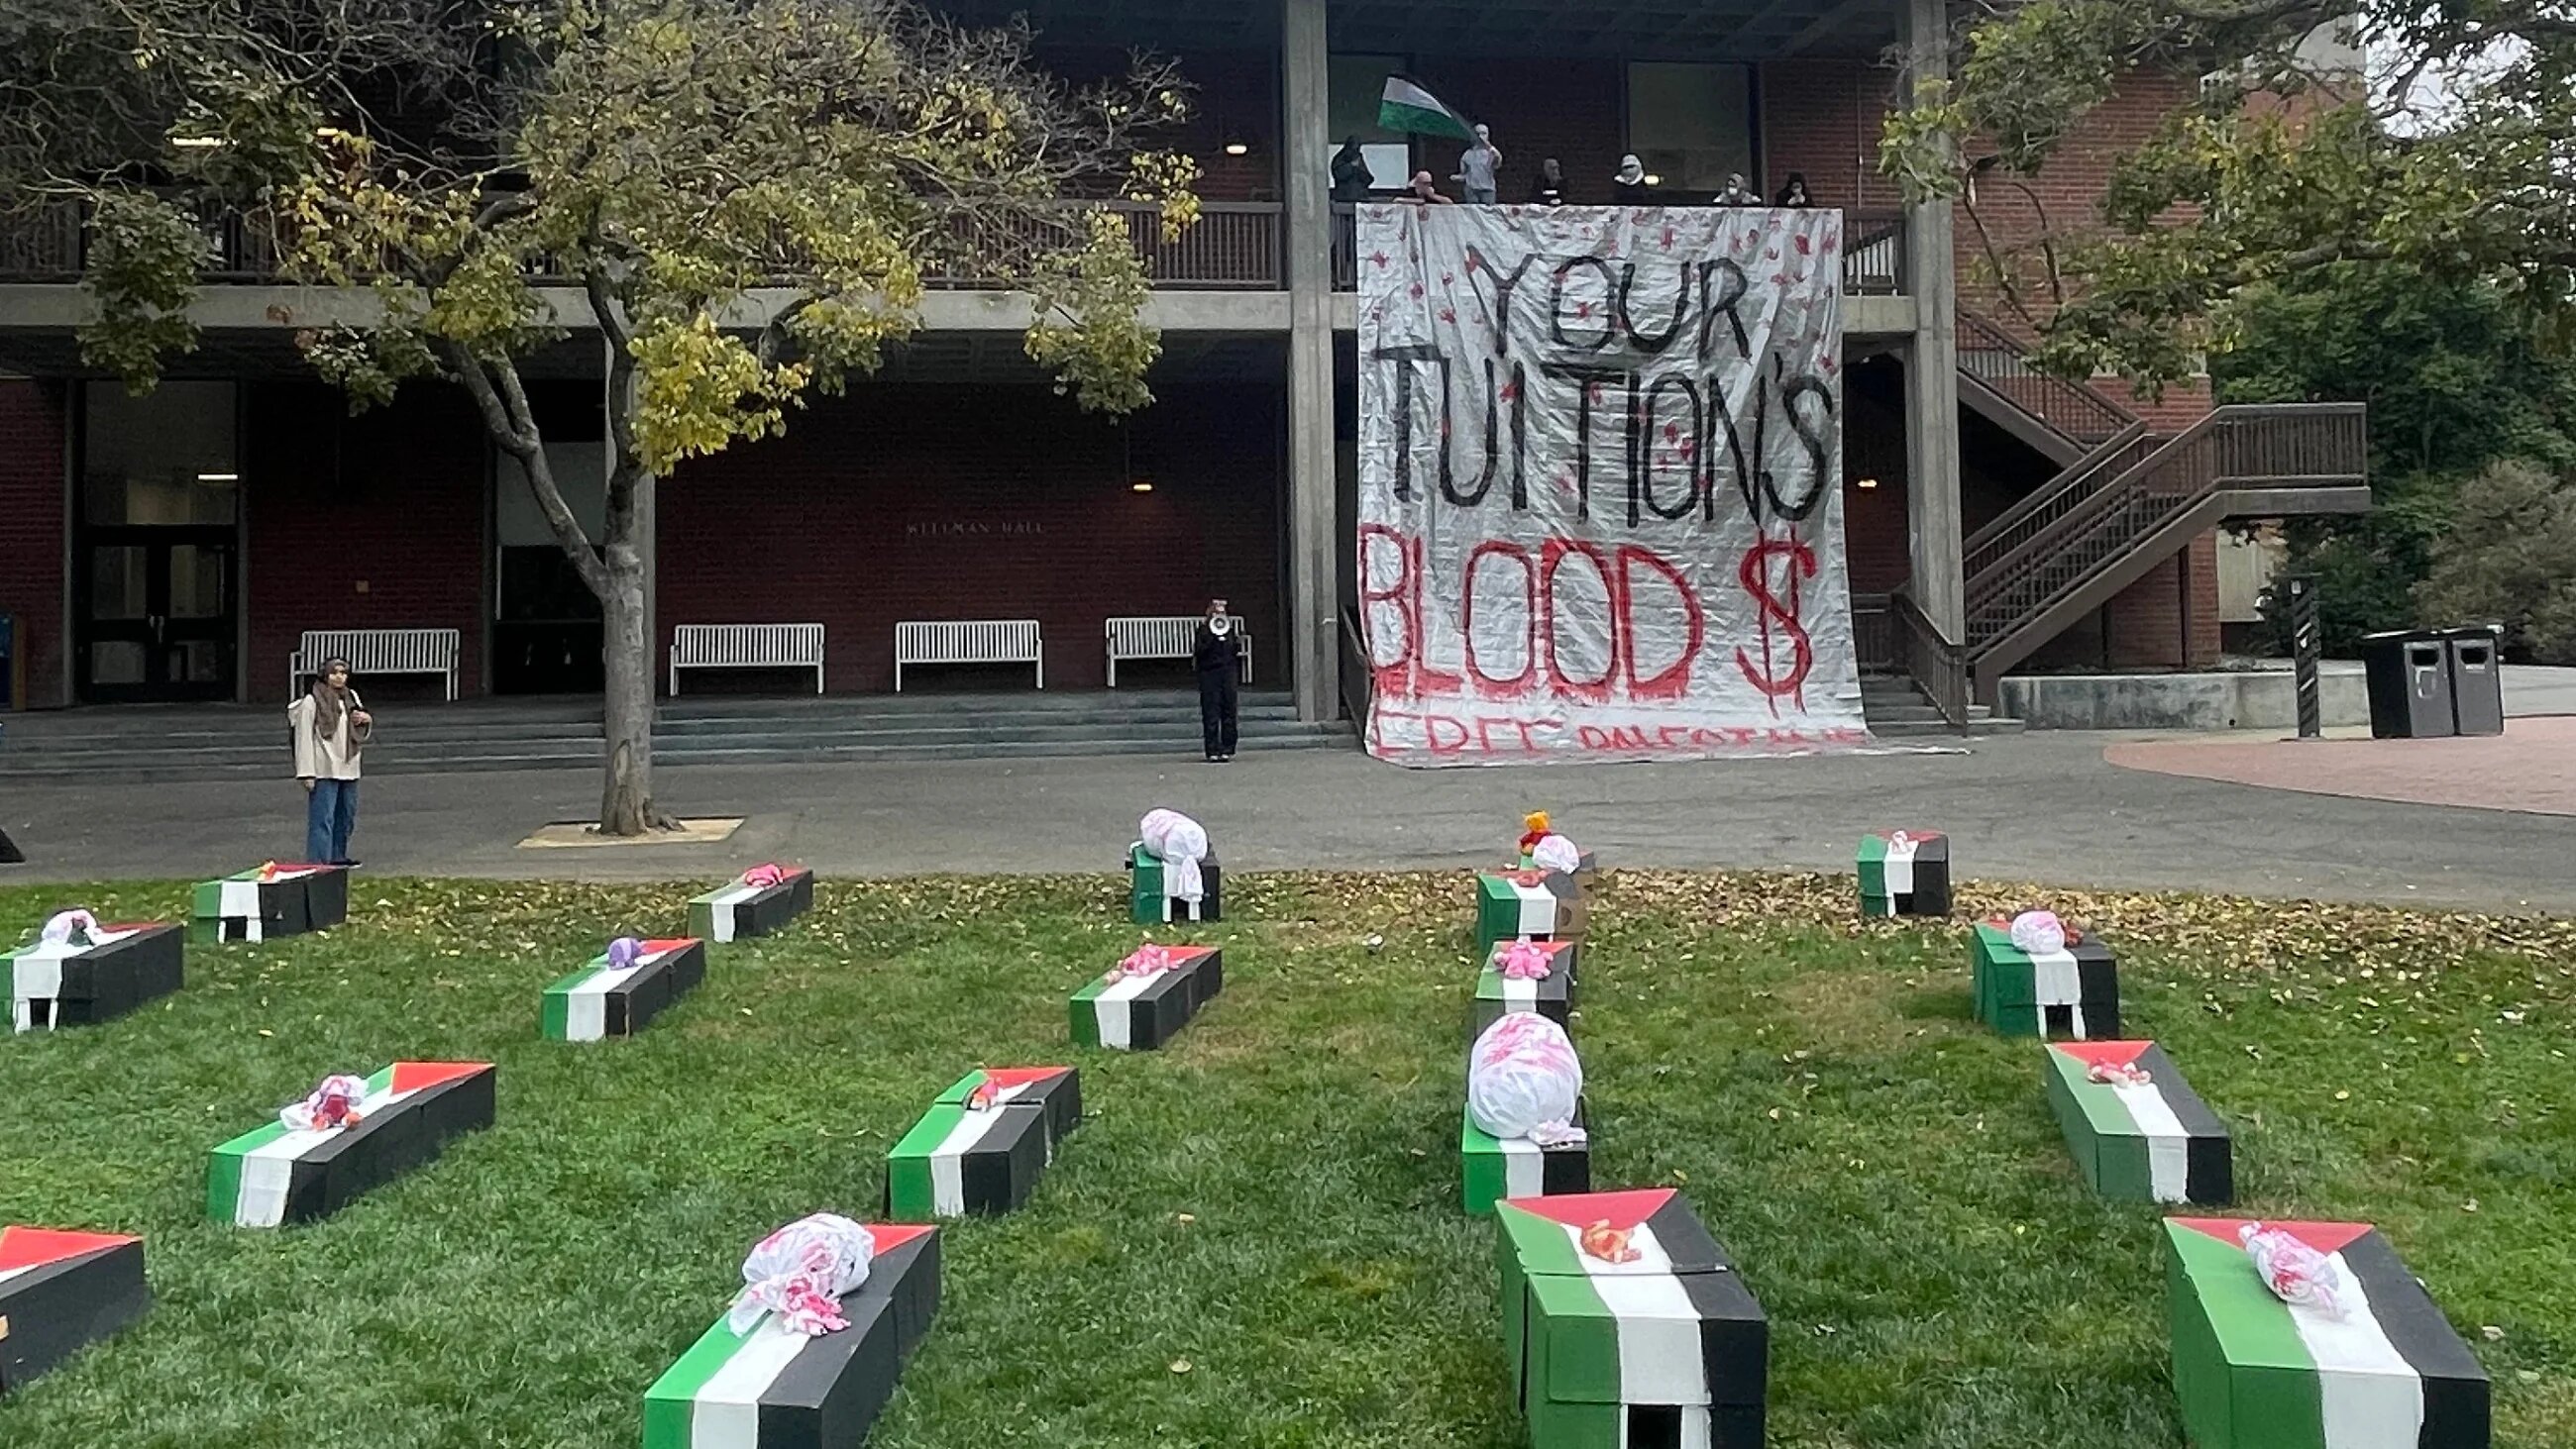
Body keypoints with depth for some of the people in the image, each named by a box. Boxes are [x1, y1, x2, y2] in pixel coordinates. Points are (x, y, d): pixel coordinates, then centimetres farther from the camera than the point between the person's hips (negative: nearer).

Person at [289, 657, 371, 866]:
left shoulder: (351, 697, 12)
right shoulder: (312, 701, -8)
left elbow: (365, 730, 24)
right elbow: (304, 737, -11)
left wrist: (366, 719, -2)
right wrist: (306, 773, -16)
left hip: (348, 768, 7)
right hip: (324, 771, -7)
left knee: (346, 816, 15)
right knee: (323, 817, -8)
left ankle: (337, 856, 28)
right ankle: (318, 862, -6)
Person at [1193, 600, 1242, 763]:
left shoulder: (1229, 629, 14)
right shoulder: (1203, 629, 2)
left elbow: (1235, 651, 11)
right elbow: (1199, 651, -11)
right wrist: (1211, 635, -16)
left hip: (1228, 672, 4)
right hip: (1209, 674, -4)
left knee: (1229, 713, 3)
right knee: (1211, 715, -5)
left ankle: (1227, 750, 8)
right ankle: (1213, 751, -4)